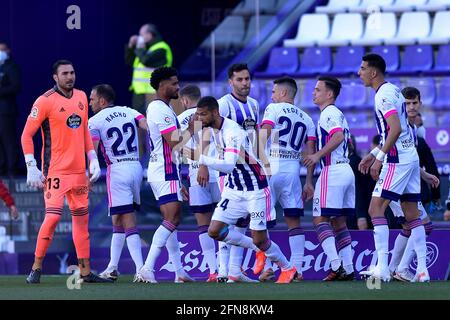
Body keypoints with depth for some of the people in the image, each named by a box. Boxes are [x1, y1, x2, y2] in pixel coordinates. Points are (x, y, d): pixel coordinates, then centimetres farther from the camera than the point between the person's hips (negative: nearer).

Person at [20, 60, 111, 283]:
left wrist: (93, 160, 12)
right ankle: (36, 268, -3)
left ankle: (85, 271, 14)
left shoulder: (81, 97, 11)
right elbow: (27, 135, -8)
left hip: (79, 171, 7)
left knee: (81, 218, 8)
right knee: (53, 216, -15)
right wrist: (31, 168, -14)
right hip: (55, 171, -7)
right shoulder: (46, 101, -9)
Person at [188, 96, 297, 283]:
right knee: (214, 231, -3)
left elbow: (229, 165, -39)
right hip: (233, 189, 8)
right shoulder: (211, 129, 0)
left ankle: (288, 269, 23)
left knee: (259, 239, -4)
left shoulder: (233, 133, -27)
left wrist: (201, 159, -46)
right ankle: (258, 249, 18)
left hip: (255, 191, -8)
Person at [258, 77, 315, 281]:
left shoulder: (273, 109, 3)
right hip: (293, 170, 4)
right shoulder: (306, 119, 17)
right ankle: (297, 269, 3)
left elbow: (263, 136, -12)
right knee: (293, 221, 9)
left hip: (271, 168, -4)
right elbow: (311, 152, 12)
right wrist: (309, 182, 14)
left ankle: (266, 267, -6)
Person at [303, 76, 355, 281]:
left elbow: (338, 136, -25)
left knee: (320, 218, -10)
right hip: (346, 170, 10)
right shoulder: (338, 114, 23)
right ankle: (348, 269, 5)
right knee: (339, 221, 10)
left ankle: (336, 265, -21)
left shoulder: (328, 113, -8)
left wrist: (318, 155, -27)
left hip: (332, 170, -10)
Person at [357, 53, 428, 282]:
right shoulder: (393, 90, 17)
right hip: (411, 156, 10)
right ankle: (422, 270, 8)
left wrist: (379, 157, -19)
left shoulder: (384, 94, -13)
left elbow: (396, 129, -23)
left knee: (376, 209, -10)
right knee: (412, 214, 10)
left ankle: (382, 268, -17)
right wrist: (373, 155, 25)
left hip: (397, 160, -10)